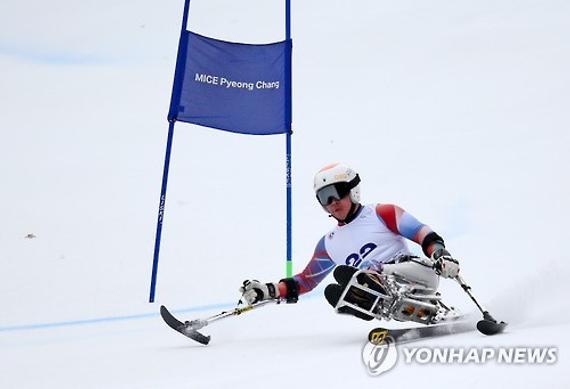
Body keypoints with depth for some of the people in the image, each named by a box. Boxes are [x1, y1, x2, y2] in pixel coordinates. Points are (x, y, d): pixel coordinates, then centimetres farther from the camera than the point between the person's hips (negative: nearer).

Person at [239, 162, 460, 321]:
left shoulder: (382, 214, 8)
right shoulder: (328, 244, 23)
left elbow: (424, 235, -1)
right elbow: (306, 280, 27)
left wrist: (440, 255, -21)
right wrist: (269, 291, 14)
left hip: (416, 276, -4)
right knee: (333, 293, -24)